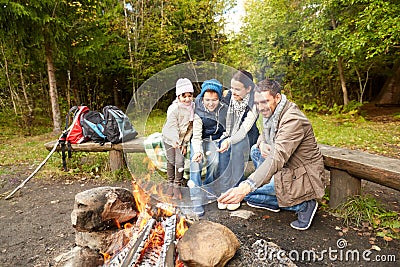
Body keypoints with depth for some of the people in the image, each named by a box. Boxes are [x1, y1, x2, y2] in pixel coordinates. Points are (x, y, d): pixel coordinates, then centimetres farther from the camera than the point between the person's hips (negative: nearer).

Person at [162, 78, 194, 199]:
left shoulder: (193, 108, -11)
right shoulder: (173, 109, -22)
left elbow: (191, 128, -5)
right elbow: (173, 126, -27)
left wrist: (185, 143, -6)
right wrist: (175, 141, -43)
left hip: (183, 139, 2)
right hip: (169, 138, -2)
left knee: (180, 162, -5)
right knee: (171, 161, 7)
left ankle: (177, 186, 14)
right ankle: (170, 184, 27)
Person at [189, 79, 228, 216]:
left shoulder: (224, 109, -8)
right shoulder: (198, 111, -15)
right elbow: (196, 135, -18)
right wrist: (198, 151, -36)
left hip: (215, 140, 2)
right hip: (199, 140, -1)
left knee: (215, 162, -27)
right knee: (195, 162, -28)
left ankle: (208, 187, 1)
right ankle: (197, 200, -22)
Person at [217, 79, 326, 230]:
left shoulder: (293, 120, -28)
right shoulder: (271, 113, 1)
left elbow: (277, 158, -39)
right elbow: (265, 134, 19)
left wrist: (246, 187, -47)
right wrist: (262, 144, -8)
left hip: (305, 177, -9)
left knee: (248, 193, -17)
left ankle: (303, 205, -3)